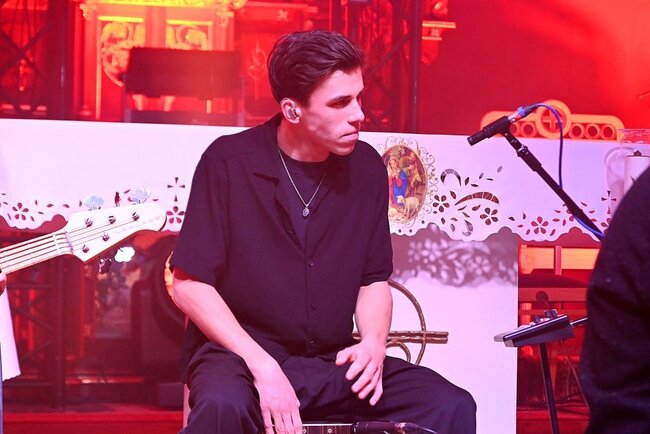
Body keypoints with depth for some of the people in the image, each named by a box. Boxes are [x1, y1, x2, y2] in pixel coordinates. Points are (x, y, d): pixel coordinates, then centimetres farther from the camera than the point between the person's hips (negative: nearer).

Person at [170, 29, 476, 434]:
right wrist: (261, 365, -21)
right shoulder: (230, 162, -9)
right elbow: (189, 283, -11)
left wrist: (374, 342, -10)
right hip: (238, 354, -5)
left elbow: (374, 280, 12)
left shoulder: (366, 168, 4)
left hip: (333, 363, 5)